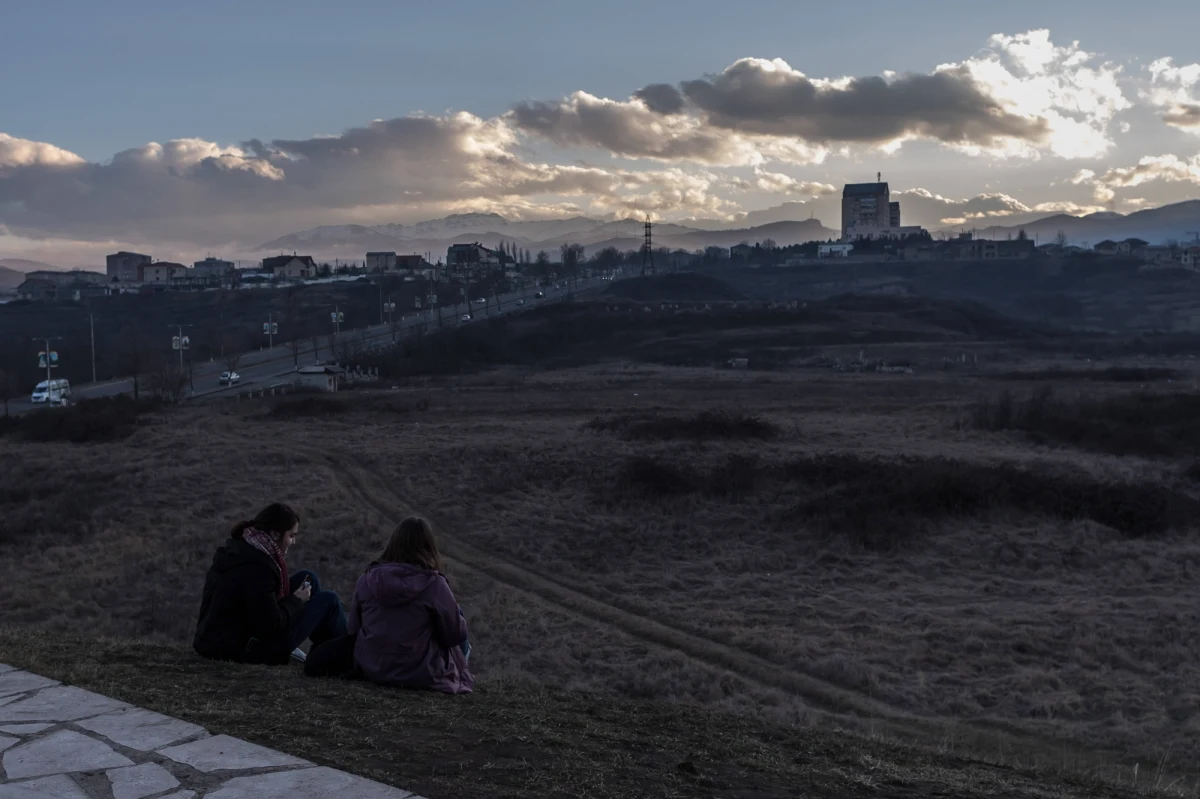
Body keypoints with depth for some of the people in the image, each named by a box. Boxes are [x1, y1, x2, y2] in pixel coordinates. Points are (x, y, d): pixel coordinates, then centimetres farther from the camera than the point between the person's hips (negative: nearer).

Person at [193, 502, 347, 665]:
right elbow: (271, 626, -23)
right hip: (245, 650, -10)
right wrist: (296, 601, -7)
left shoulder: (236, 548, 4)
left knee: (308, 578, 13)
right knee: (328, 601, -2)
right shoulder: (257, 565, -26)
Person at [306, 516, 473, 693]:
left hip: (370, 667, 5)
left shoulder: (367, 579, -3)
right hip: (418, 673, -4)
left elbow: (354, 629, 7)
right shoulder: (434, 584, -16)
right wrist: (457, 611, 12)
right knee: (460, 644, 23)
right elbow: (456, 634, -8)